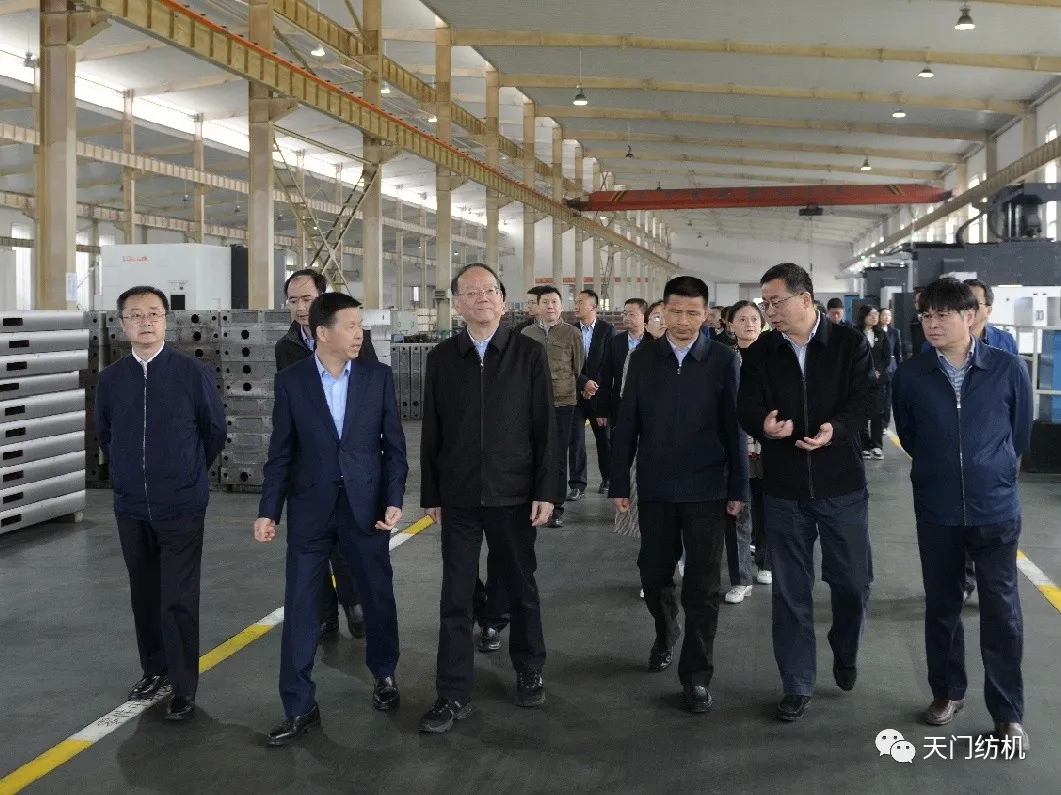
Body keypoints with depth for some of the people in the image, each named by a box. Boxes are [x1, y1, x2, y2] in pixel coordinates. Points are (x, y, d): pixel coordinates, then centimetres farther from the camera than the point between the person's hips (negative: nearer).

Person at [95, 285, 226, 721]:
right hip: (130, 508, 4)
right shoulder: (110, 378, 0)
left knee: (179, 600, -3)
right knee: (144, 595, 15)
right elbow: (104, 435, 15)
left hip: (182, 508, -3)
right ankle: (154, 669, 33)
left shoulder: (194, 372, -9)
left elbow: (215, 431, 2)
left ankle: (183, 688, 8)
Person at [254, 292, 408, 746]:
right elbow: (281, 452, 0)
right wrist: (268, 510, -3)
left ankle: (384, 675, 37)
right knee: (300, 606, 1)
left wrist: (393, 500, -7)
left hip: (366, 504, 1)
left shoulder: (378, 376, -1)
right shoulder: (290, 381, -3)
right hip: (310, 507, -1)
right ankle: (300, 707, 11)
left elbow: (394, 445, 1)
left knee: (378, 597, 13)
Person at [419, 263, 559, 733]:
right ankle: (453, 695, 13)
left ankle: (529, 672, 33)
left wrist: (546, 491, -8)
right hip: (458, 496, 1)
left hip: (513, 494, -1)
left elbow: (545, 426, -3)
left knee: (521, 588, 14)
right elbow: (431, 431, 4)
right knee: (455, 597, 4)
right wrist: (431, 495, 5)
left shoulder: (529, 353, -3)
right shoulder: (441, 358, 2)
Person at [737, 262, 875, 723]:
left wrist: (836, 430, -30)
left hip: (841, 483, -1)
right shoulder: (760, 353, 2)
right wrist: (764, 426, -26)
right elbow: (747, 410, -3)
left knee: (853, 581, 8)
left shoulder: (850, 345, -4)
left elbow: (863, 401, -10)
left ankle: (845, 653, 39)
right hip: (784, 486, 1)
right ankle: (797, 686, 19)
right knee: (790, 590, 7)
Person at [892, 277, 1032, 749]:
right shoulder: (909, 375, -6)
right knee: (941, 606, 13)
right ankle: (947, 692, 31)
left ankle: (1008, 714, 15)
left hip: (996, 509, -1)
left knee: (1001, 611, 4)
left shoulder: (1008, 369, -8)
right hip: (936, 511, 2)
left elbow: (1021, 434, 6)